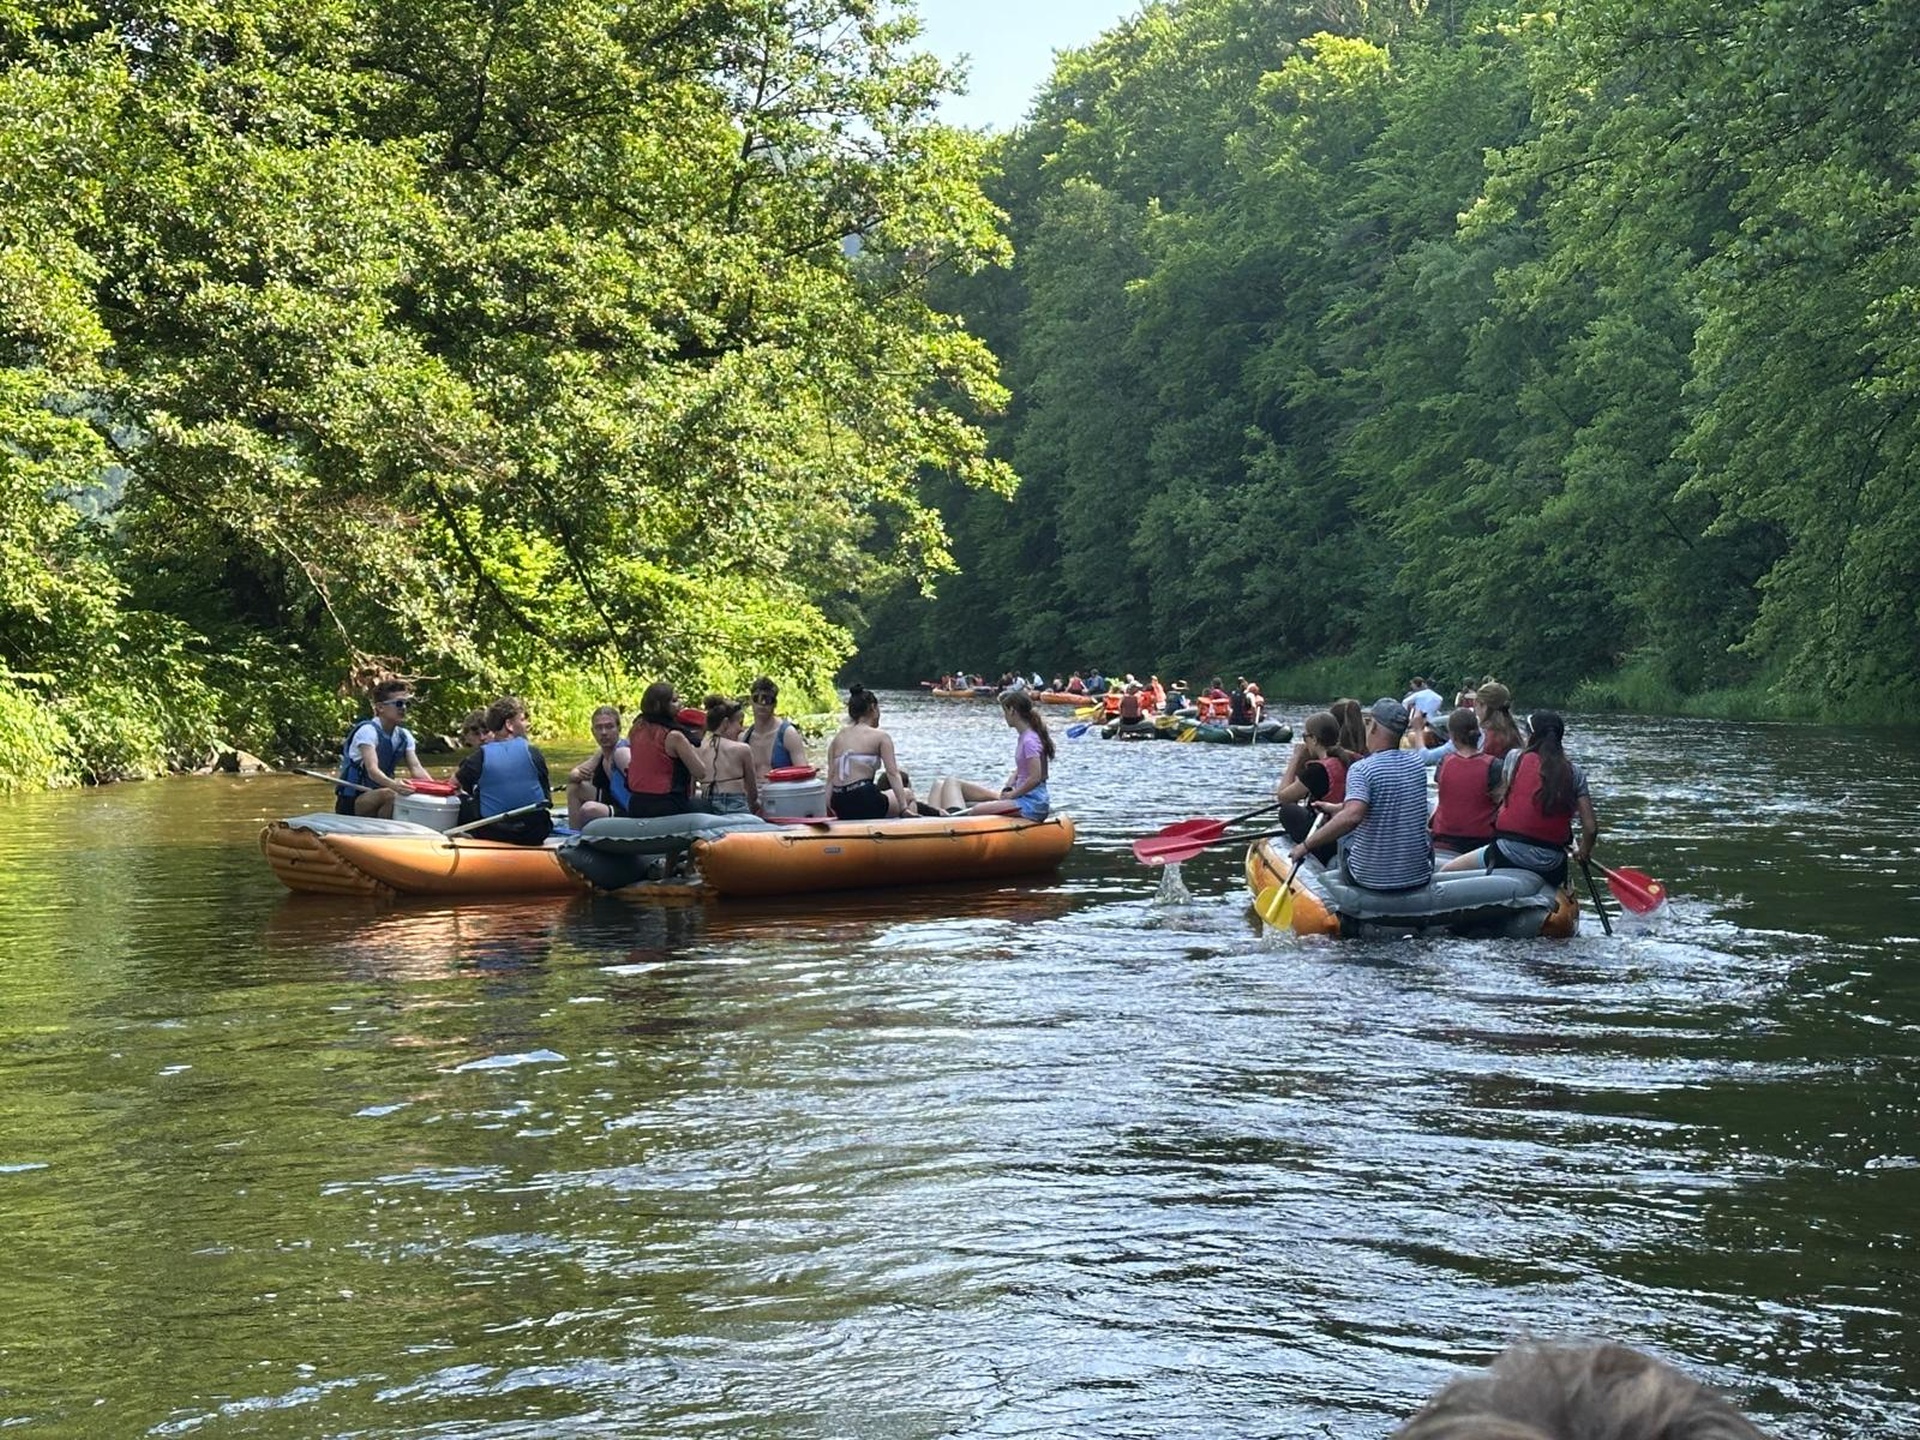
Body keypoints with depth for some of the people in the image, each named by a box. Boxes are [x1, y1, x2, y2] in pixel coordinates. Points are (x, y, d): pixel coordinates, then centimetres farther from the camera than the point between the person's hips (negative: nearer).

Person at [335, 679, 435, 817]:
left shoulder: (404, 736, 6)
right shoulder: (368, 731, -16)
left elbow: (416, 768, -4)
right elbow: (372, 770, -29)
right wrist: (393, 784, -50)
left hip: (379, 798, 7)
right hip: (352, 801, -7)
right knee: (391, 795, -33)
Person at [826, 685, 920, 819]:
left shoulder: (837, 739, 15)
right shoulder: (880, 736, 3)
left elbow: (831, 776, 9)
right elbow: (892, 773, -5)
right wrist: (904, 808, -8)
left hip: (841, 807, 6)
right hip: (865, 802, -6)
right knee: (908, 794, 22)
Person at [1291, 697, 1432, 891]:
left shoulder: (1362, 769, -20)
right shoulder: (1416, 763, 0)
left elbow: (1352, 816, -37)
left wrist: (1306, 845, -29)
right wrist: (1338, 808, 25)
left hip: (1370, 878, -4)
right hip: (1419, 877, 4)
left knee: (1344, 837, 30)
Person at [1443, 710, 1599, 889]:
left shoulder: (1514, 757, 1)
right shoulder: (1574, 773, 4)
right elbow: (1591, 827, 2)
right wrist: (1582, 854, 20)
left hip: (1509, 854, -3)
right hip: (1552, 866, 3)